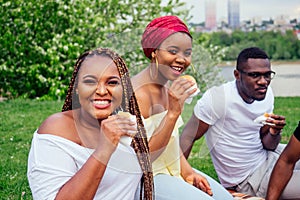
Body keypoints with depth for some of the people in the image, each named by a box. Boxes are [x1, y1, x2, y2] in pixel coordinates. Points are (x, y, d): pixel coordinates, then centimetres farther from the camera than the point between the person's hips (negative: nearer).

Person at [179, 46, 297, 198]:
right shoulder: (217, 97, -23)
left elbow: (268, 146, 4)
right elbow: (188, 137, -21)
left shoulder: (267, 93, -2)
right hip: (248, 179, -7)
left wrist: (274, 133, -19)